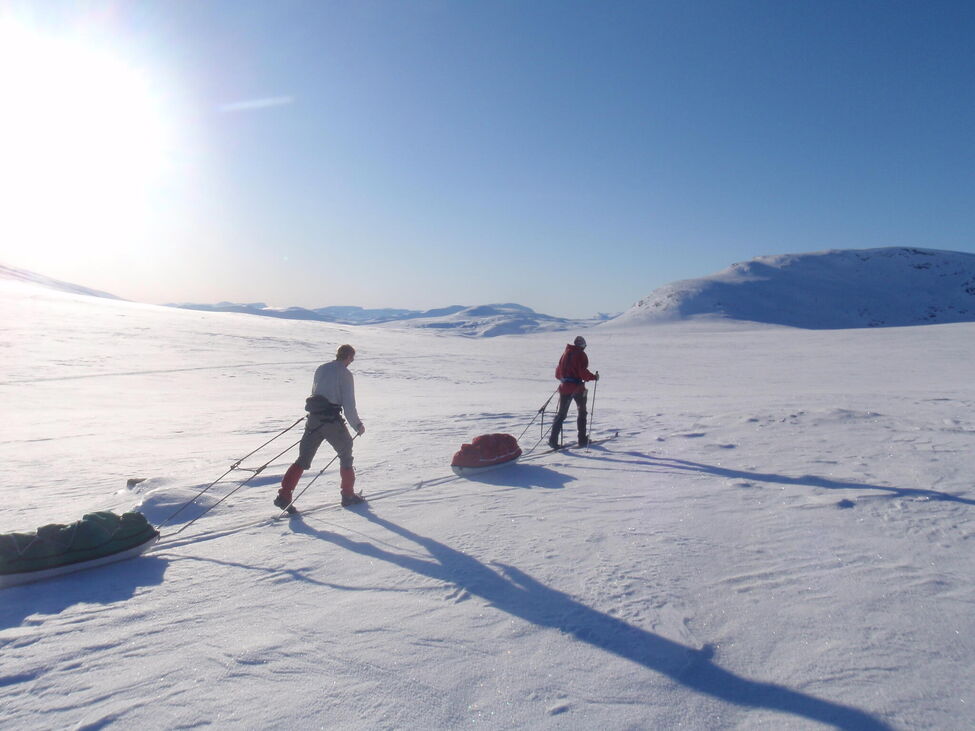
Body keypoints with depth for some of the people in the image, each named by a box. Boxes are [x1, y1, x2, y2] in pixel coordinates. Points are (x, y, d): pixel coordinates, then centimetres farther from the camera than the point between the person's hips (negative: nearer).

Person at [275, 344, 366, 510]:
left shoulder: (321, 369, 11)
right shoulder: (345, 374, -8)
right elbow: (349, 405, -11)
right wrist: (358, 425, 1)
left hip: (313, 418, 5)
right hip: (332, 421, -5)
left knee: (303, 459, 9)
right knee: (346, 454, 15)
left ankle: (284, 495, -2)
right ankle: (348, 495, 20)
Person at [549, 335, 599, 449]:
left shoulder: (566, 353, 10)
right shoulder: (581, 355, -8)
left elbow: (558, 373, 13)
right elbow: (583, 372, -19)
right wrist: (594, 377, -5)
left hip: (565, 387, 5)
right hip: (577, 387, -4)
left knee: (561, 414, 8)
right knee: (582, 413, 14)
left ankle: (553, 440, -4)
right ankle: (582, 440, 15)